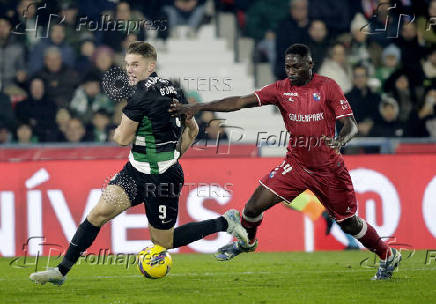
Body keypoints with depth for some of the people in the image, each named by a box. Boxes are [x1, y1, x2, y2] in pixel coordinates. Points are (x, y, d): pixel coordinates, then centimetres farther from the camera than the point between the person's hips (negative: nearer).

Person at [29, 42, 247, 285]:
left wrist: (117, 130, 9)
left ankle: (225, 223, 18)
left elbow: (123, 139, -14)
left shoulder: (142, 96, -20)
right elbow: (192, 130, 16)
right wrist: (174, 154, 27)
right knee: (100, 212, -6)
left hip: (161, 178, -9)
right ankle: (62, 271, -7)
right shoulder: (171, 89, 6)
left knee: (163, 241, 7)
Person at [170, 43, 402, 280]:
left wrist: (340, 140, -35)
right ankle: (246, 242, 25)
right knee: (254, 205, -7)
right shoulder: (281, 89, -4)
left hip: (329, 169, -3)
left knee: (349, 224, 4)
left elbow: (350, 125, -10)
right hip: (296, 165, 3)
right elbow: (241, 102, -10)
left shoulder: (327, 87, -10)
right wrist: (197, 108, -19)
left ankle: (388, 256, 28)